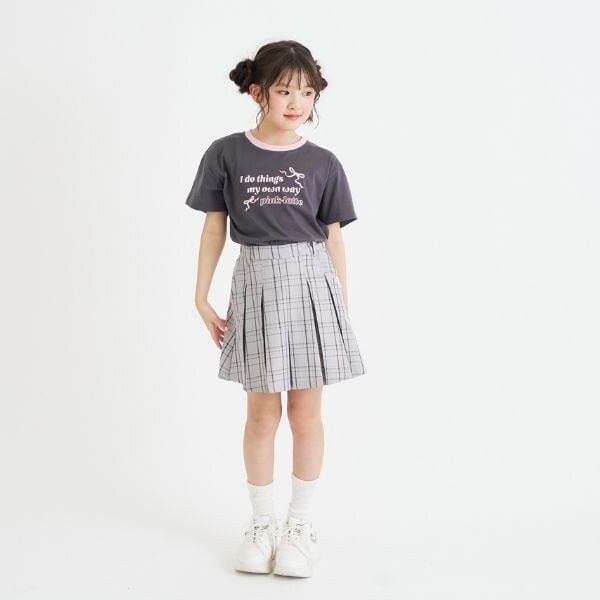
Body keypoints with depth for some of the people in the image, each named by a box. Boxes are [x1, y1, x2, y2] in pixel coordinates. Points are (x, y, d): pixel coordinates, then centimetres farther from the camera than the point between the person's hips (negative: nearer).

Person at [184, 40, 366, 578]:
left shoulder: (323, 164, 1)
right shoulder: (226, 155, 0)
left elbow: (333, 238, 5)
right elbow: (214, 227, 5)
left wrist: (343, 306, 6)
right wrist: (202, 297, 4)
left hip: (310, 286, 0)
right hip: (256, 286, 0)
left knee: (305, 414, 6)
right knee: (262, 414, 8)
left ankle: (302, 522, 22)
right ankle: (263, 523, 24)